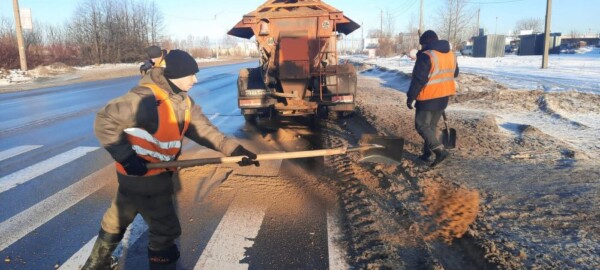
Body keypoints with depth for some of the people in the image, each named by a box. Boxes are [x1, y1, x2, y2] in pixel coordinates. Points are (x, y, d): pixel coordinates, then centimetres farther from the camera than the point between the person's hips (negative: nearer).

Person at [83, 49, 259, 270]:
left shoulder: (183, 101, 0)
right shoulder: (145, 98, -26)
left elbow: (203, 129, -7)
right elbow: (105, 122, -21)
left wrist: (232, 148, -19)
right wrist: (126, 157, -23)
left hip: (155, 174, 9)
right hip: (143, 175, -9)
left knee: (118, 218, 27)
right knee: (165, 230, 2)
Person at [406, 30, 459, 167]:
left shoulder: (426, 56, -17)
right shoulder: (451, 55, 9)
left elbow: (418, 80, -19)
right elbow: (454, 74, 23)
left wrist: (411, 97, -12)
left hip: (429, 97, -8)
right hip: (444, 96, 8)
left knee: (422, 125, 1)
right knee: (432, 125, 16)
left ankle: (440, 150, -7)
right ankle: (427, 154, 20)